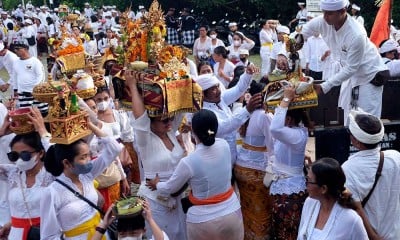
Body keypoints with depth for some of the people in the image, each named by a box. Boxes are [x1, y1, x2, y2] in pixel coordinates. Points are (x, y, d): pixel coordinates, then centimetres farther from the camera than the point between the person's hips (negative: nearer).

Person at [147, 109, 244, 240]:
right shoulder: (224, 145, -13)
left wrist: (156, 184, 15)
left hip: (204, 221, -4)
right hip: (232, 212, 4)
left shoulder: (188, 162, -24)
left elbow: (170, 188, -5)